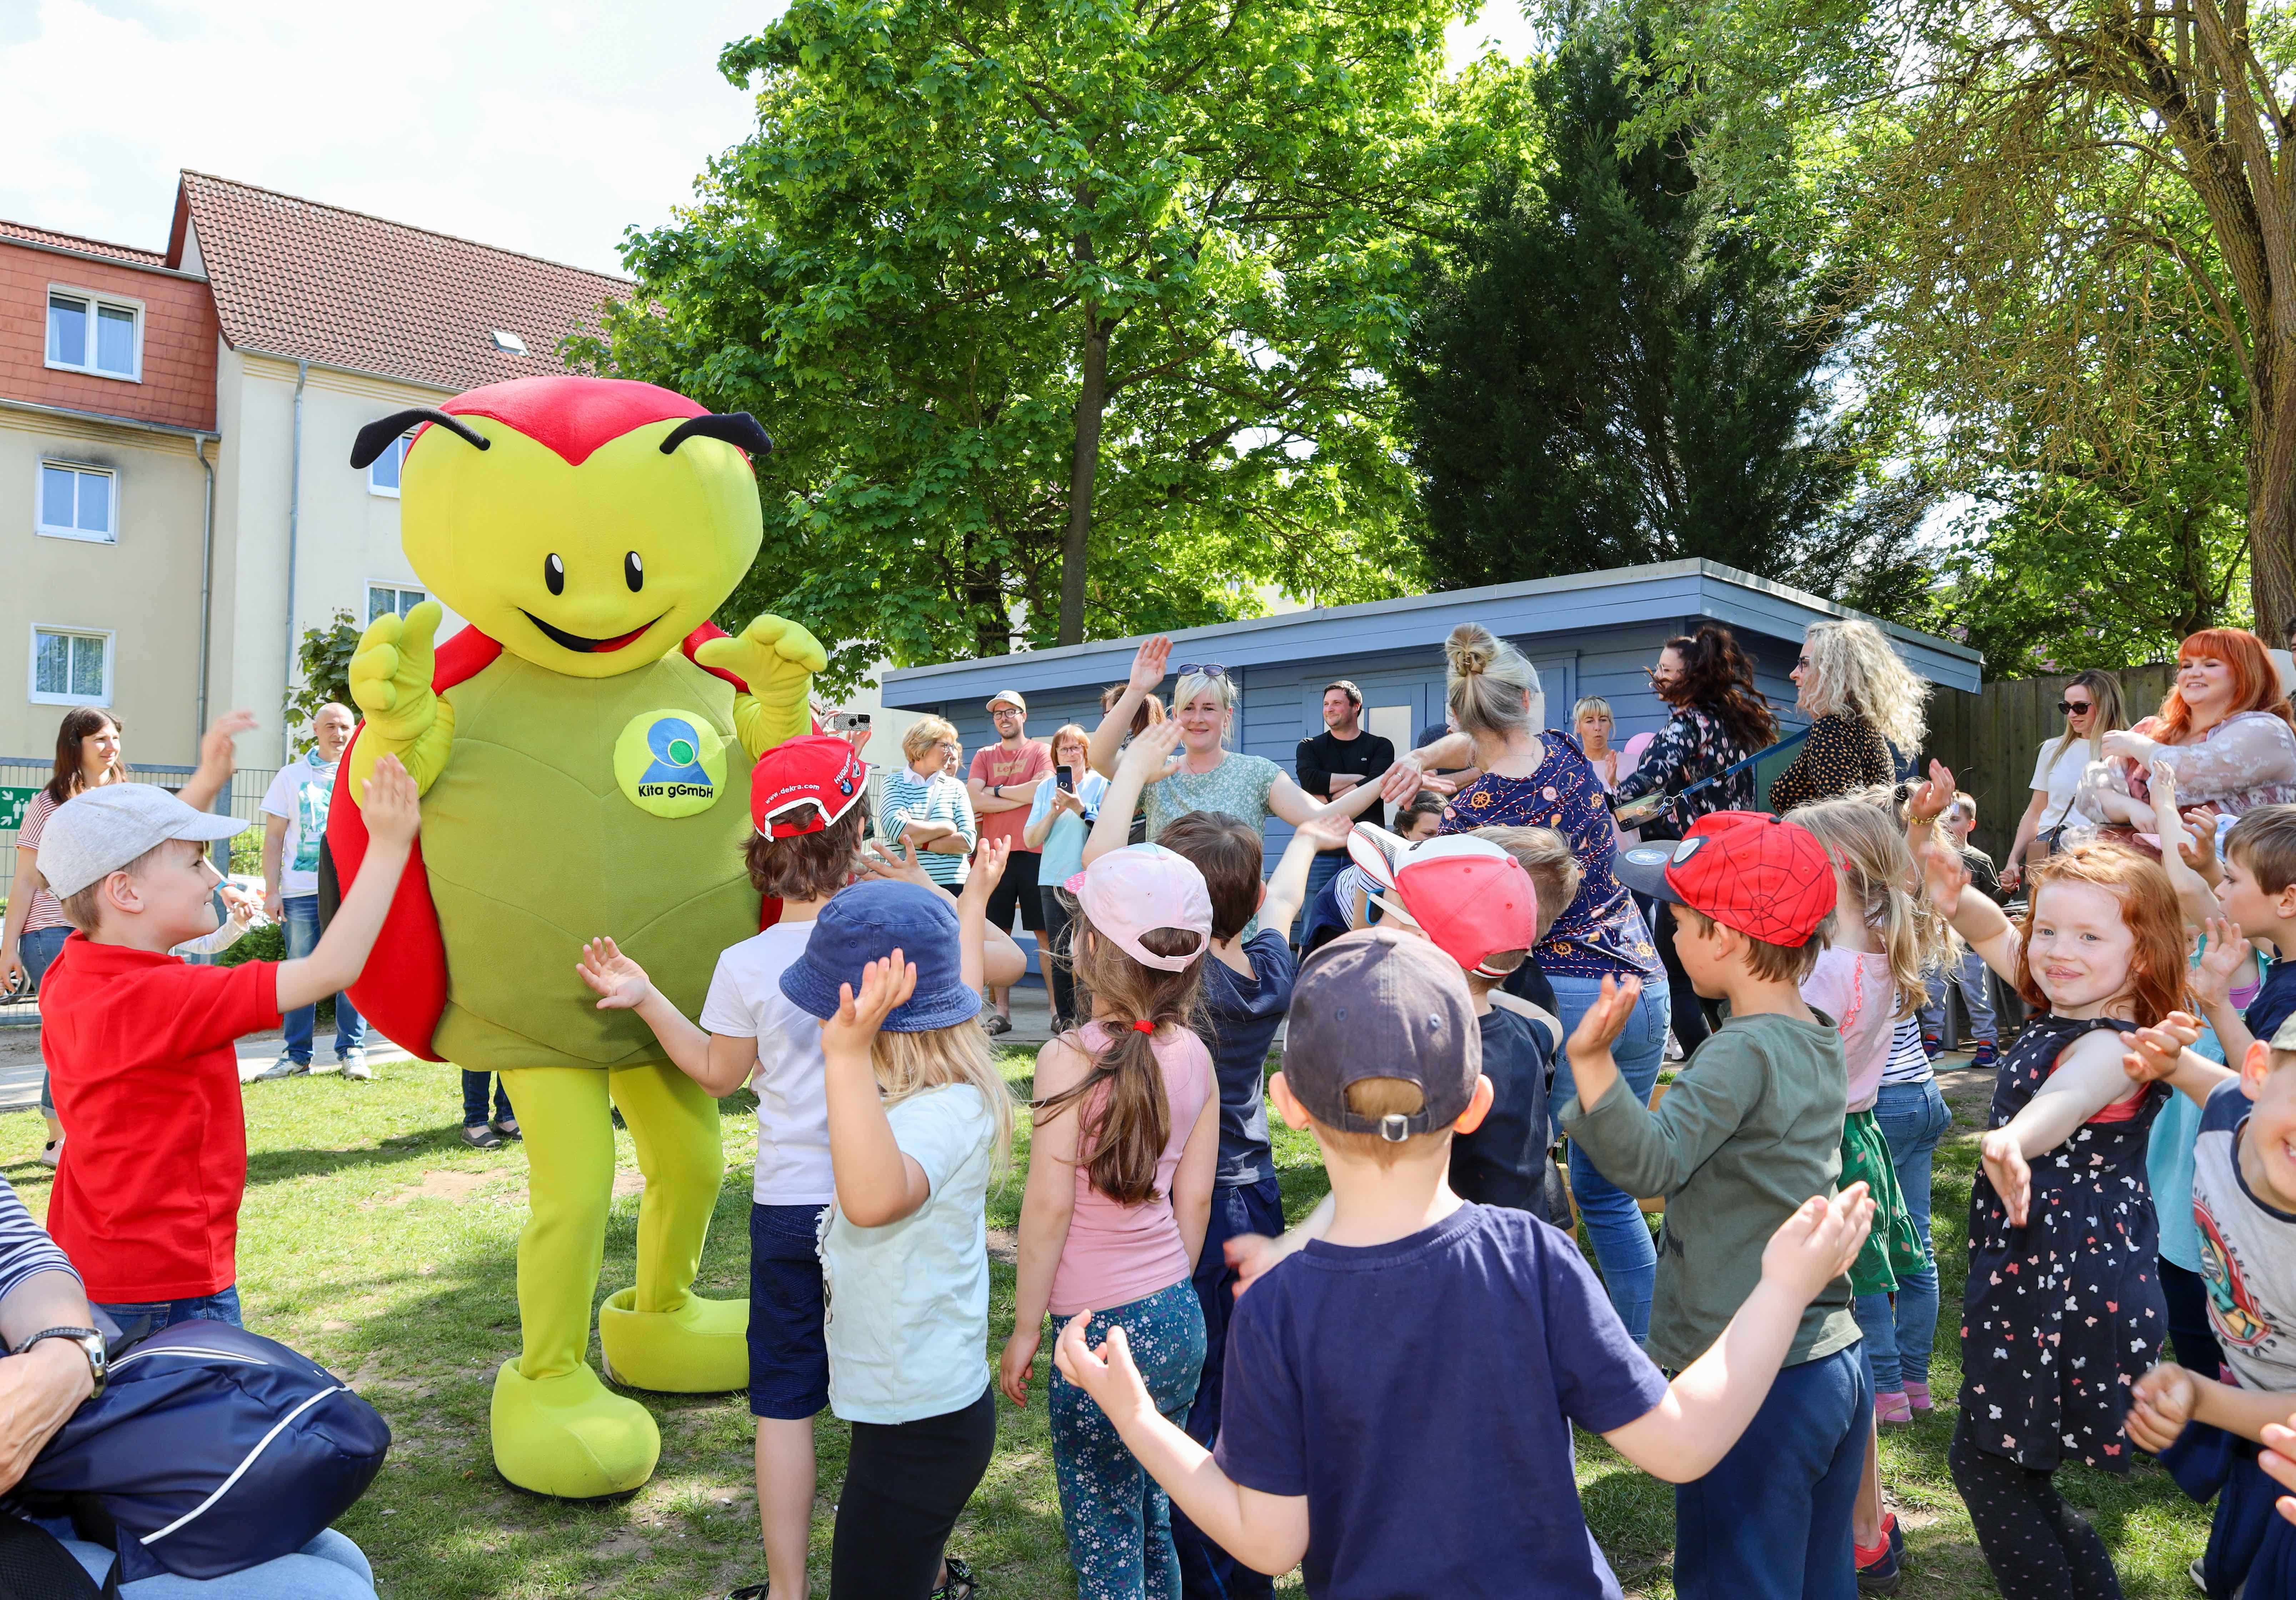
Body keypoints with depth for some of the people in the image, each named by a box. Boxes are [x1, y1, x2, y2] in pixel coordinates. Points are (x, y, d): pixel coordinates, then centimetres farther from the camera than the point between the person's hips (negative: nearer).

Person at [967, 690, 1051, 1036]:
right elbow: (973, 800, -1)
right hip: (997, 853, 3)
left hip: (1034, 851, -3)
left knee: (1045, 932, 0)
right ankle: (1001, 1011, 10)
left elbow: (1044, 789, -13)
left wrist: (996, 791, -5)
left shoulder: (1040, 752, 5)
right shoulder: (984, 756, 14)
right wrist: (1023, 796, -8)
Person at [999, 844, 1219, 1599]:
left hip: (1103, 1334, -6)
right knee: (1152, 1520, 22)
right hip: (1180, 1321, 6)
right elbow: (1194, 1199, 6)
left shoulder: (1070, 1058, -18)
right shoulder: (1193, 1055, -1)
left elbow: (1049, 1207, -15)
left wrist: (1025, 1329, -3)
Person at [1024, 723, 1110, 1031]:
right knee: (1059, 953, 2)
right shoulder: (1046, 789, 13)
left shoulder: (1101, 785, 4)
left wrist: (1080, 809, -16)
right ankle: (1063, 1016, 10)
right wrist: (1053, 813, -6)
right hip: (1053, 879, 3)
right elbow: (1030, 840, 7)